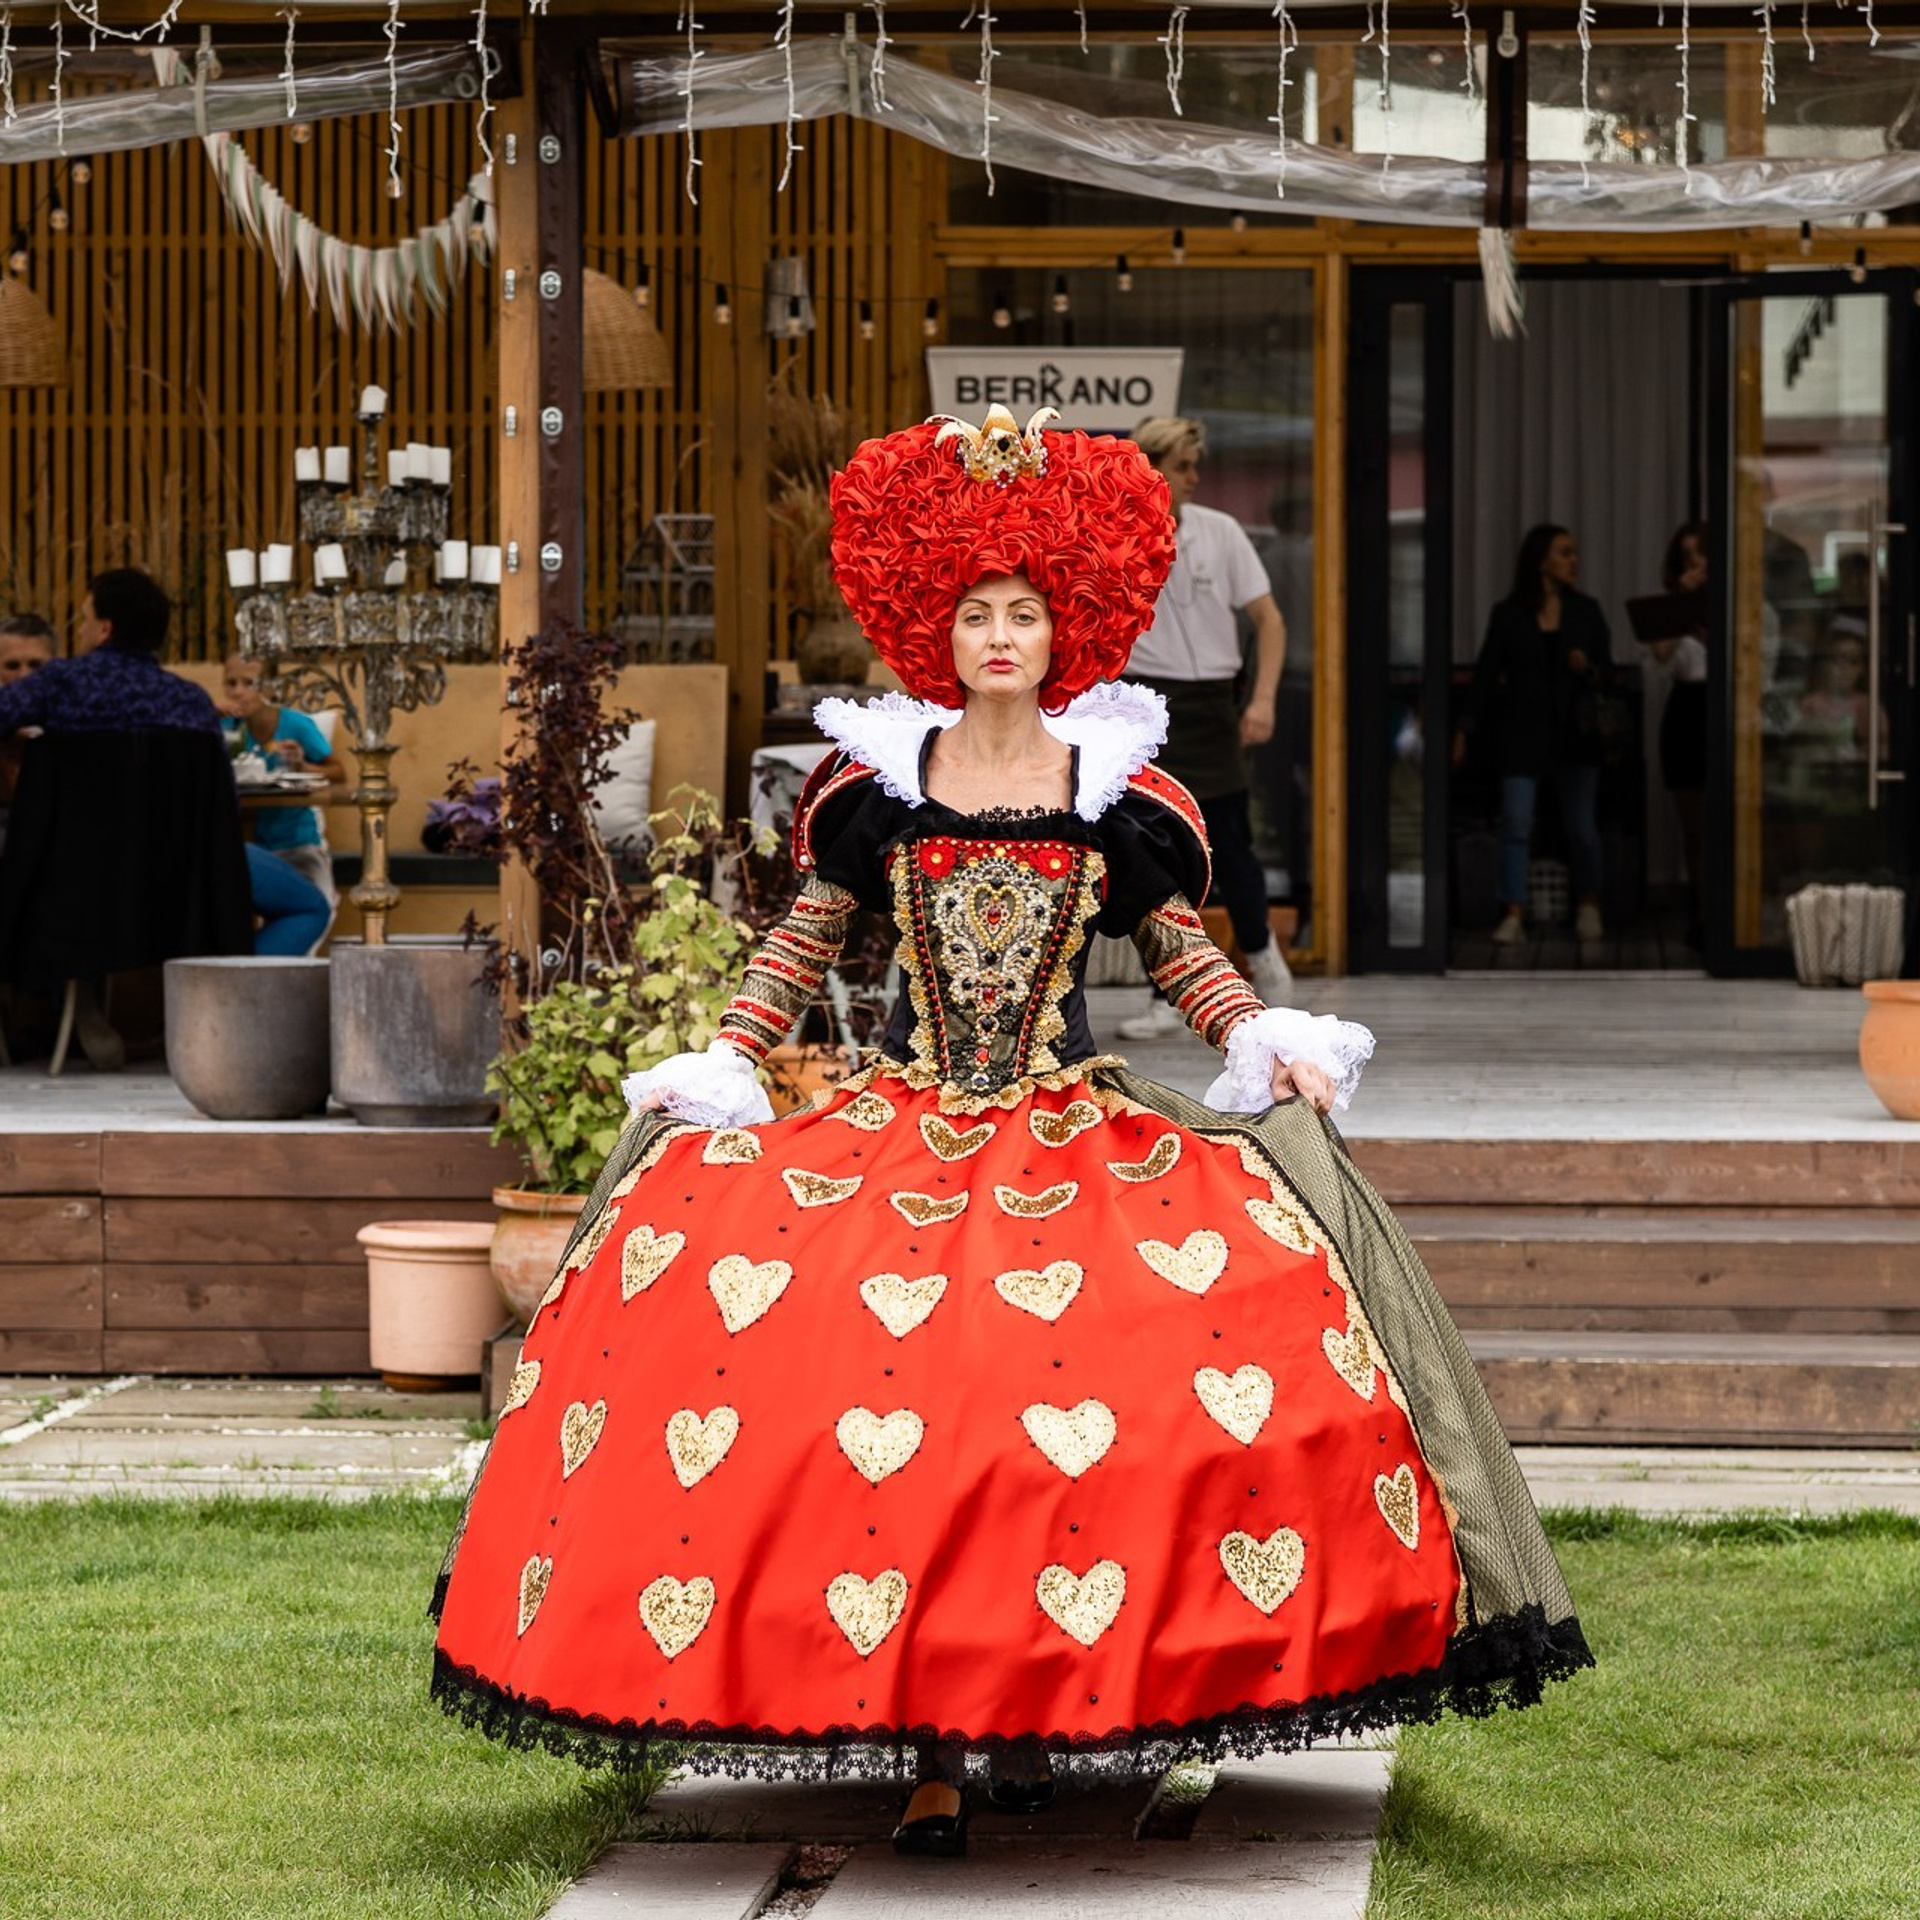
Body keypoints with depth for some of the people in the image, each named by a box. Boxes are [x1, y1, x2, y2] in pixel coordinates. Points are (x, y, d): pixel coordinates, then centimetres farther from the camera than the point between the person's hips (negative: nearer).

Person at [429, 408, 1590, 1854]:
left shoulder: (1116, 791, 6)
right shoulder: (877, 781, 6)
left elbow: (1184, 954, 12)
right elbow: (803, 941, 14)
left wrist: (1268, 1046, -2)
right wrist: (720, 1062, 5)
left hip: (1075, 1133, 0)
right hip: (899, 1130, 0)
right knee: (891, 1407, -17)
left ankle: (1041, 1708, -2)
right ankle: (927, 1748, -11)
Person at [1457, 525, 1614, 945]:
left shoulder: (1585, 611, 7)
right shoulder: (1509, 614, 2)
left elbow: (1607, 669, 10)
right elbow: (1486, 673, 3)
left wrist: (1588, 669, -14)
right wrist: (1466, 731, 0)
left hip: (1573, 732, 2)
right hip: (1522, 732, -2)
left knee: (1581, 827, 5)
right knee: (1516, 825, -10)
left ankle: (1589, 906, 24)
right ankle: (1514, 915, -10)